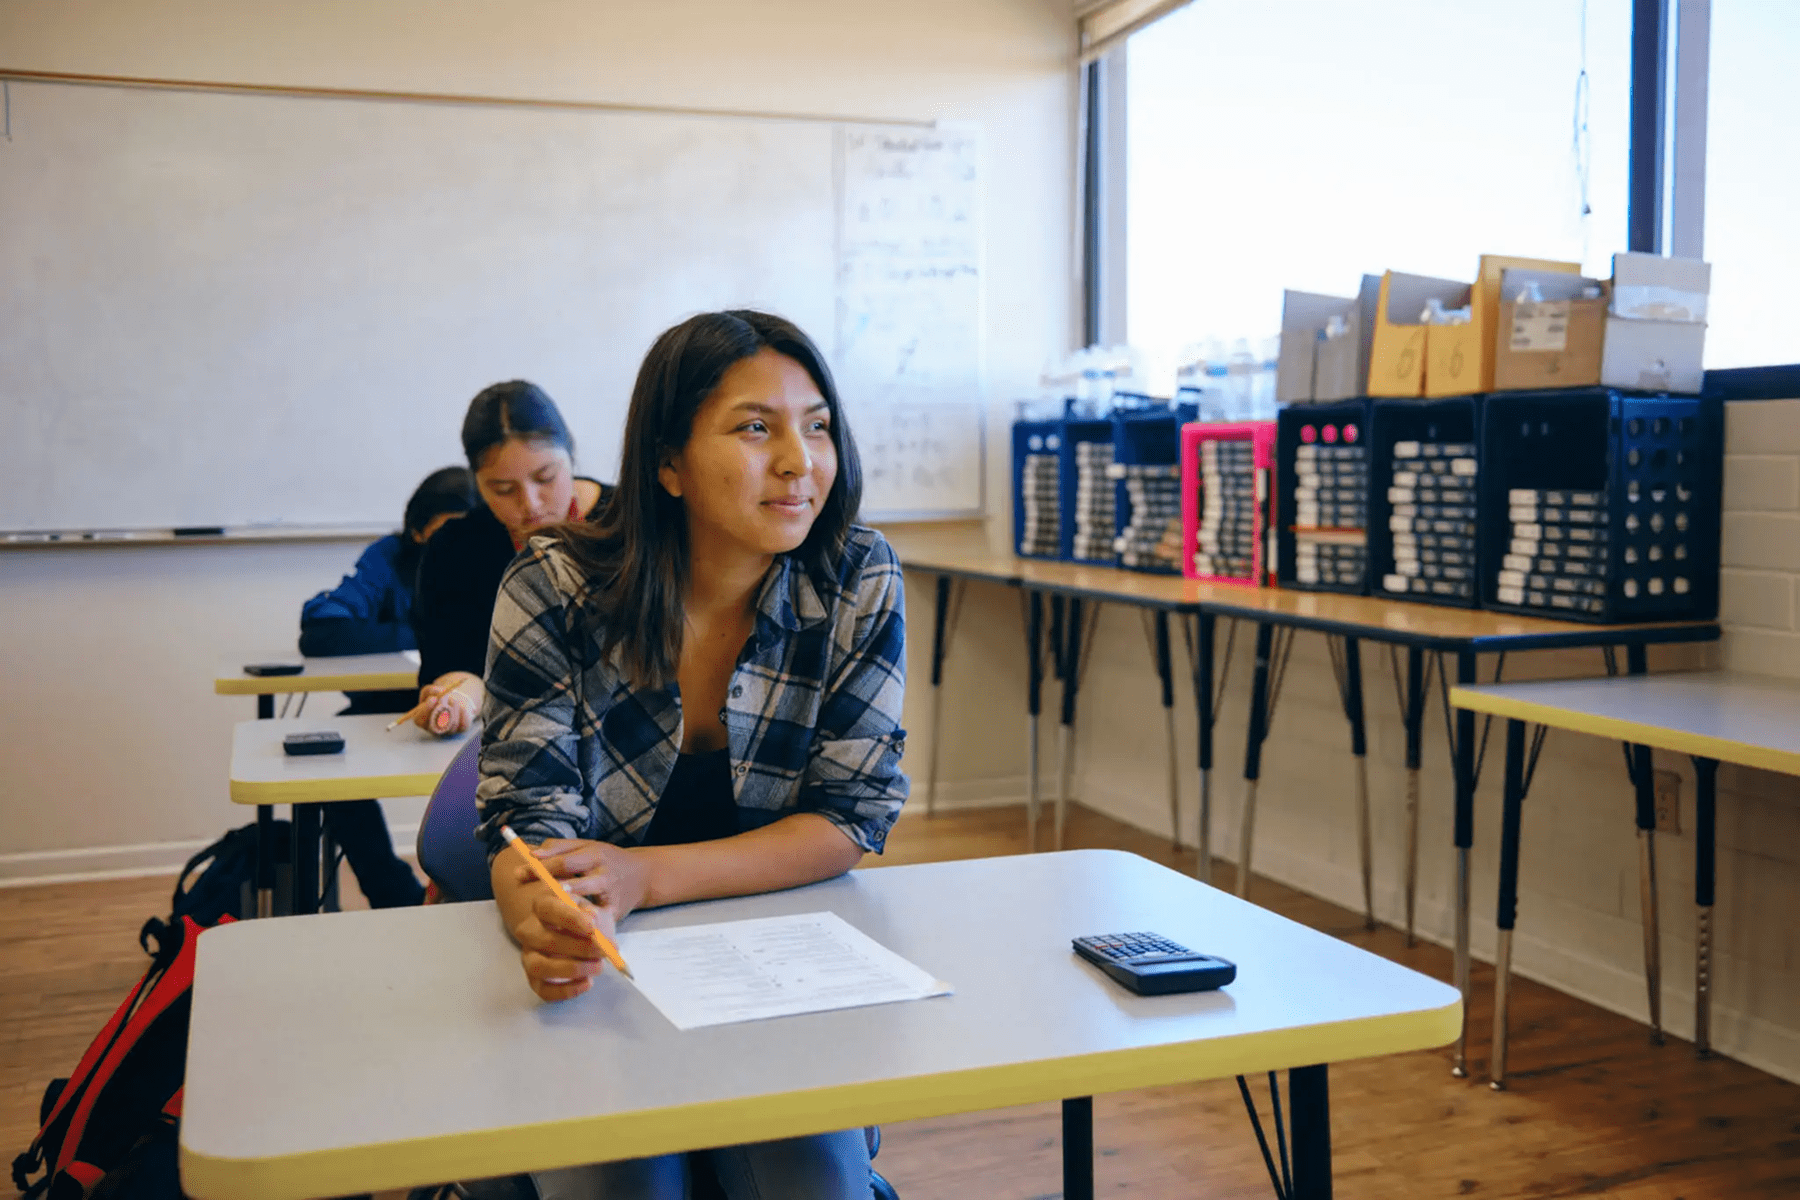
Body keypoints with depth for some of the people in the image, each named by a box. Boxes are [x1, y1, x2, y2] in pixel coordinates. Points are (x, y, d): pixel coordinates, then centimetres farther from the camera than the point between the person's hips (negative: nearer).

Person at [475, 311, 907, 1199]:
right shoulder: (553, 589, -11)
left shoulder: (860, 584, -9)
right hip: (594, 974, 0)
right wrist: (543, 914, -37)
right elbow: (528, 818, -11)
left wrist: (644, 877, -23)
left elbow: (851, 817, -9)